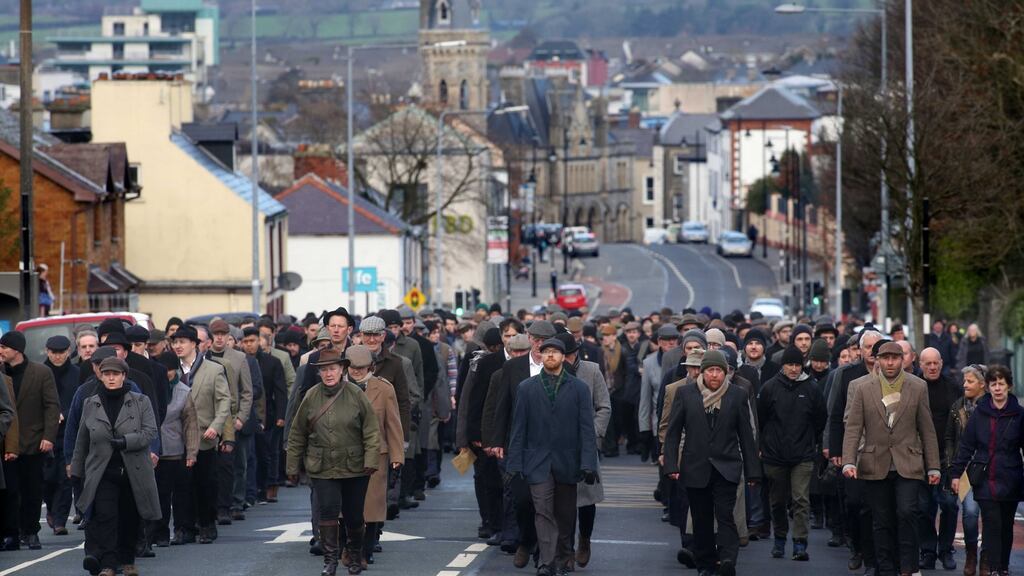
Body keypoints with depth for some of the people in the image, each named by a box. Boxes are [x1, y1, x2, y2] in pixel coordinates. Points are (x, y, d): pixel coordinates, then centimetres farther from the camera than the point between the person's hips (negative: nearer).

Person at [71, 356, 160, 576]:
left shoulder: (140, 402, 4)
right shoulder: (91, 404, 10)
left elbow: (150, 432, -5)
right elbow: (82, 441, 15)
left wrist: (126, 441, -19)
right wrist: (77, 470, 15)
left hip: (133, 472, 0)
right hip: (103, 473, 0)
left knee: (130, 518, 7)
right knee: (105, 516, -14)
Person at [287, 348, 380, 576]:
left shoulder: (356, 395, -4)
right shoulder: (311, 397, 0)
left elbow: (371, 430, -3)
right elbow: (297, 435, 8)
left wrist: (371, 460, -12)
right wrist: (293, 466, 8)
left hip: (354, 468, 0)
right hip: (322, 469, 0)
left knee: (354, 516, 9)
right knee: (328, 511, -12)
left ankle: (355, 556, 31)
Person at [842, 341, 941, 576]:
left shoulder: (918, 387, 4)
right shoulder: (862, 388, 3)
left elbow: (927, 430, 6)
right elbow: (853, 428, 0)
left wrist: (933, 467, 5)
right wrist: (848, 462, -12)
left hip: (907, 465, -1)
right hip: (875, 465, 1)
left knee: (907, 513, -16)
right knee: (882, 521, 5)